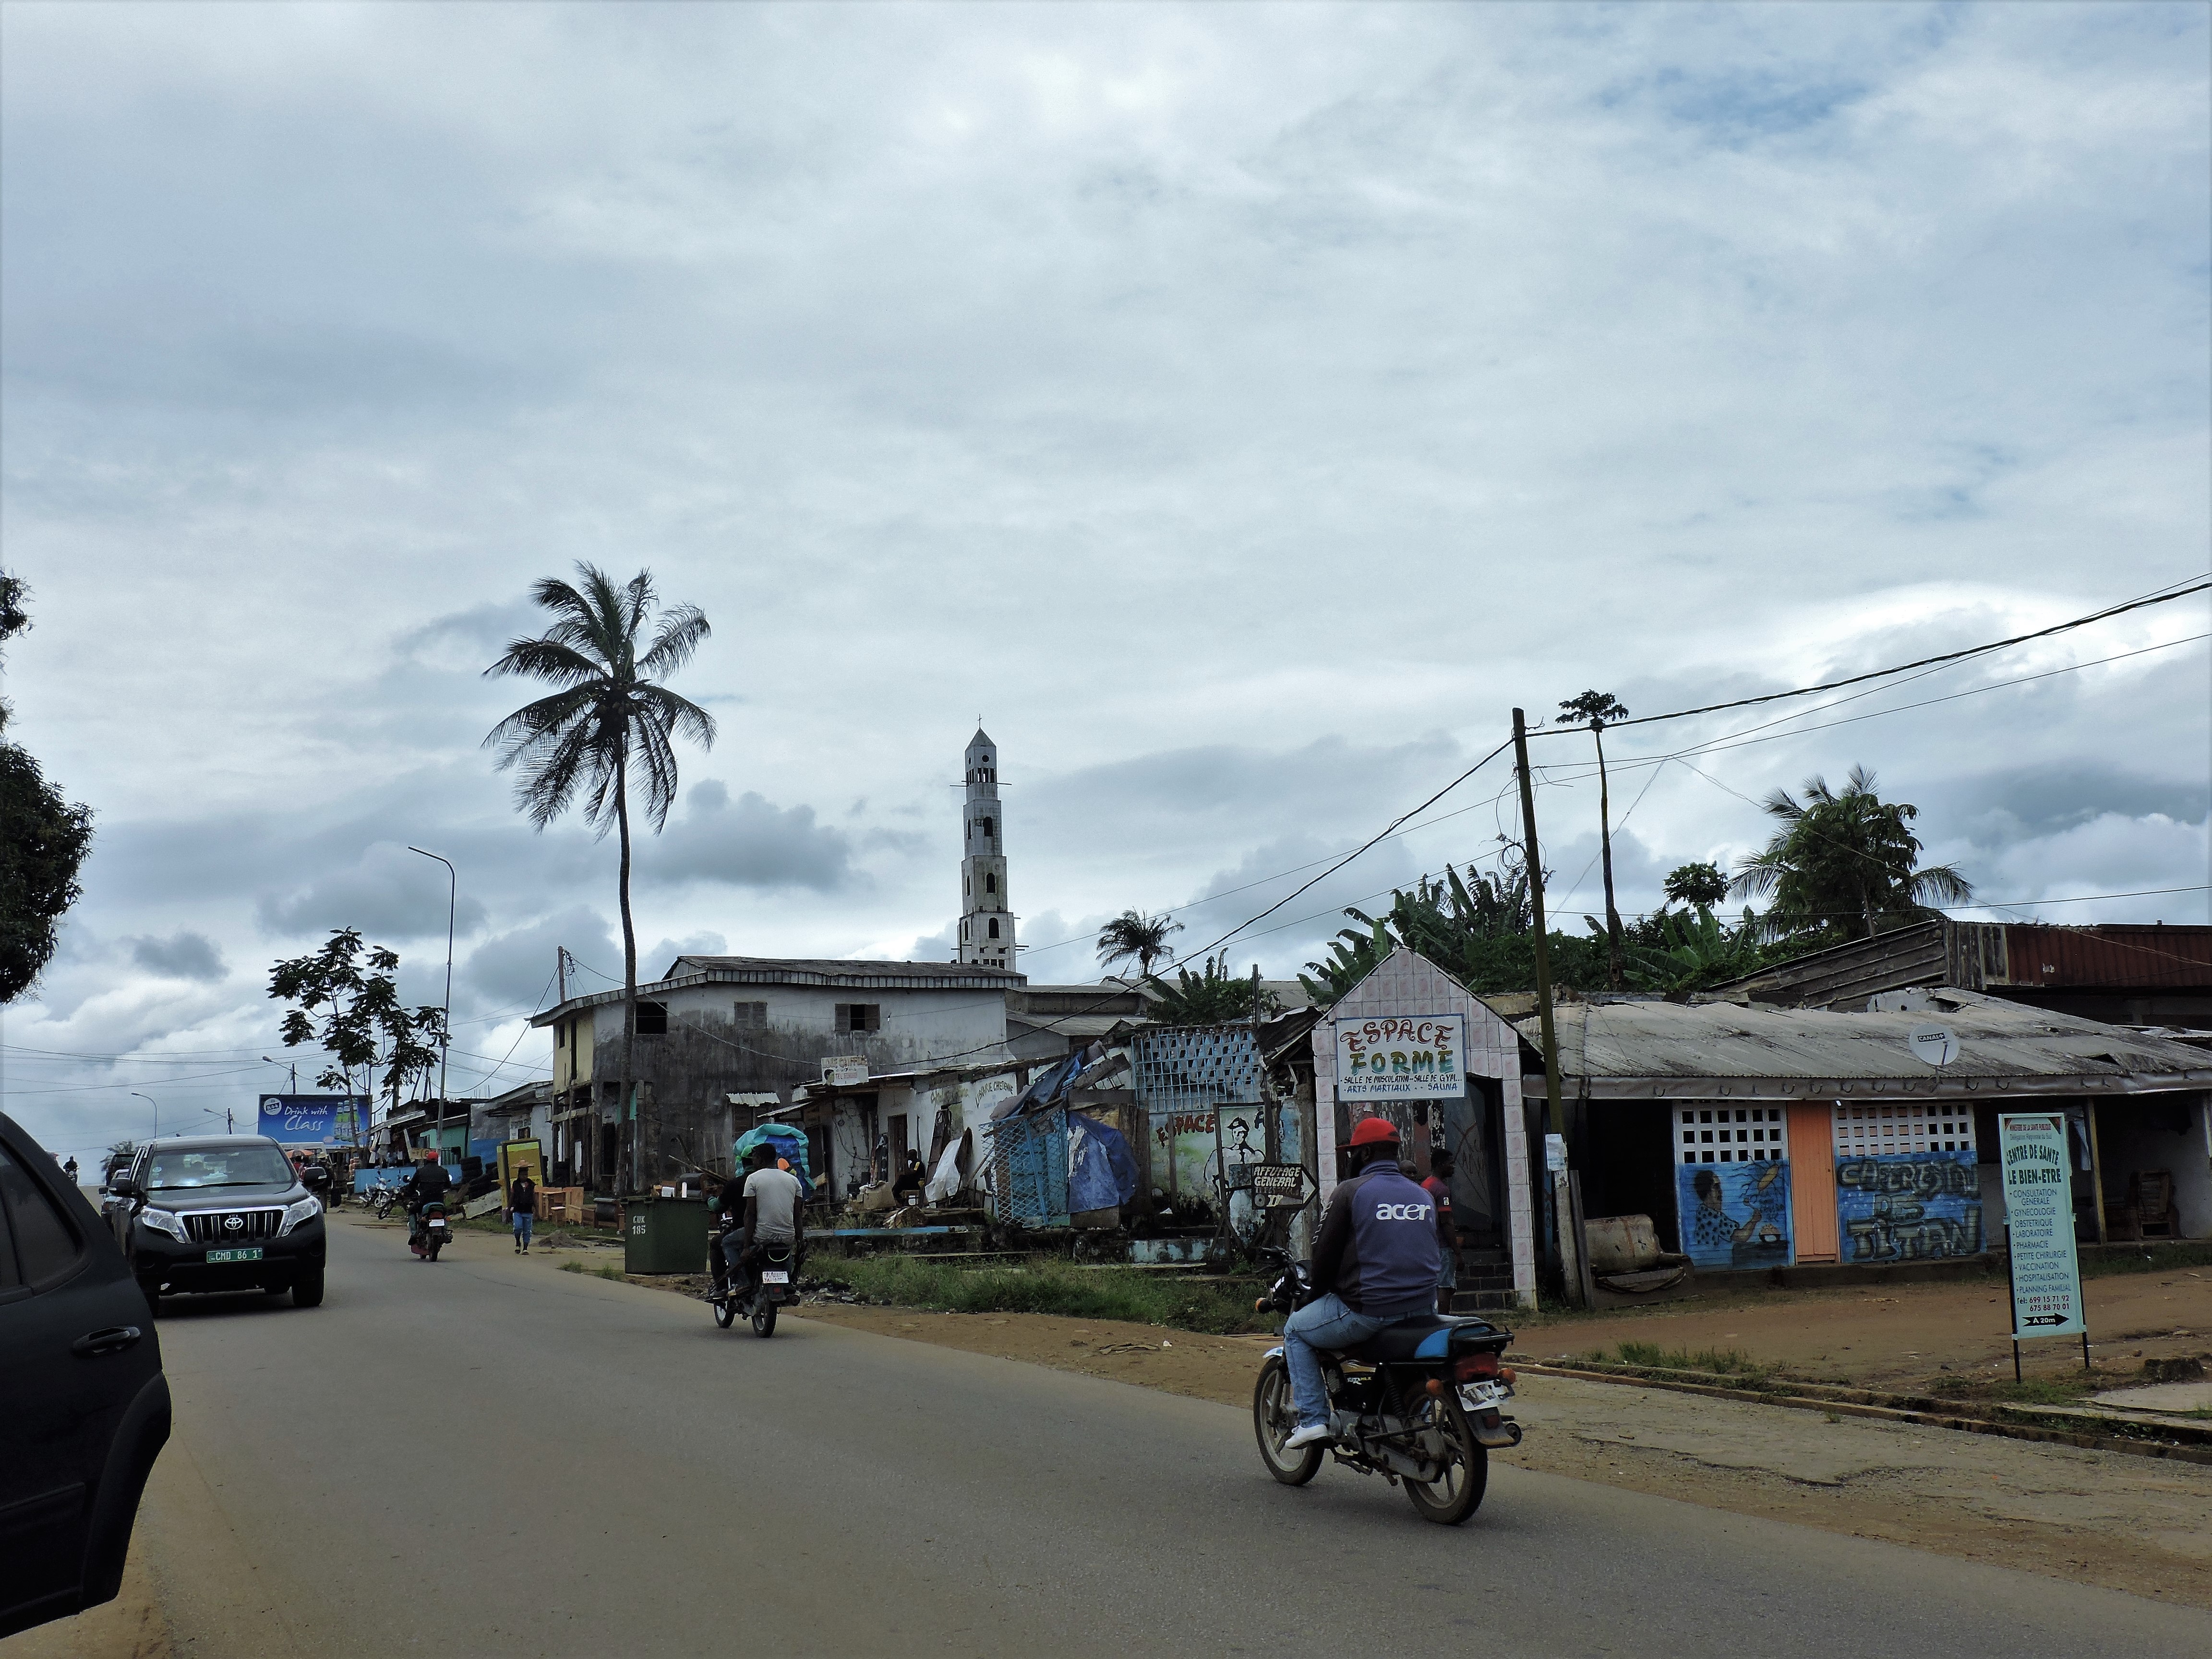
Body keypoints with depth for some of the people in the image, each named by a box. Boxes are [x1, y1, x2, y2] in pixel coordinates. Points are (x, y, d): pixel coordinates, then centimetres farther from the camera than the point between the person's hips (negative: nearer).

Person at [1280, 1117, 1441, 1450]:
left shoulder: (1350, 1191, -5)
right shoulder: (1423, 1196, 13)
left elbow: (1325, 1254, -2)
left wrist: (1319, 1295, 15)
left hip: (1368, 1311, -6)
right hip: (1421, 1308, 6)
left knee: (1296, 1330, 15)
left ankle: (1312, 1419, 4)